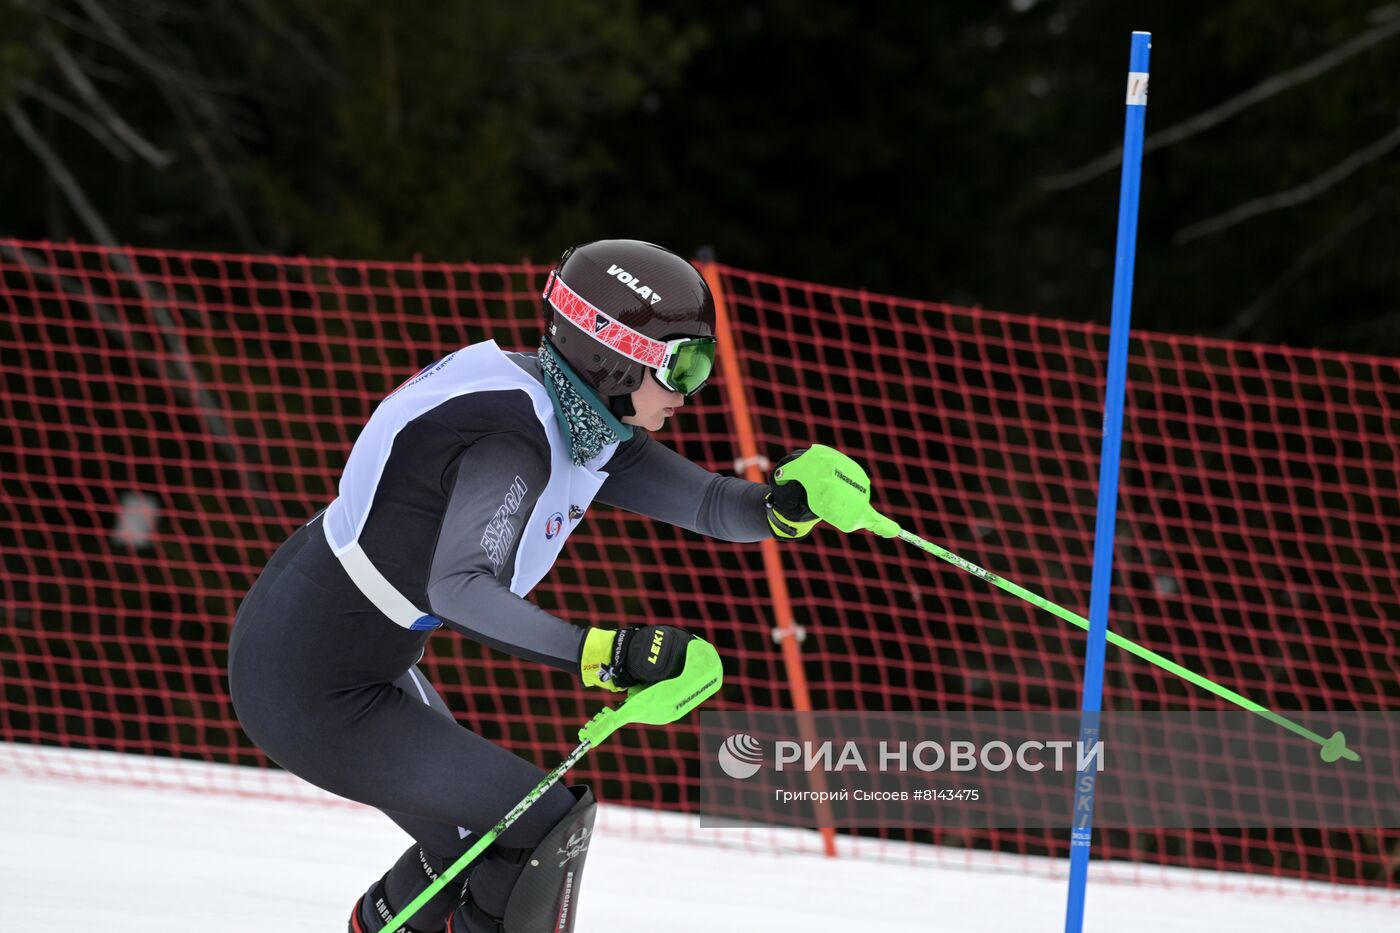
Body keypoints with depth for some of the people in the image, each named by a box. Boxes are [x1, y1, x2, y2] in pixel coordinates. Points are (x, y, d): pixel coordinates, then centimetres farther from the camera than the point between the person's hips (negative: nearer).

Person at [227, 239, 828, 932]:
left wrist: (787, 504, -18)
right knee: (547, 824, -10)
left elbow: (714, 507, 3)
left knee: (479, 843, 23)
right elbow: (460, 590, -40)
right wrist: (601, 654, -48)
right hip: (310, 694, -10)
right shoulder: (514, 438, -27)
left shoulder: (586, 425, 1)